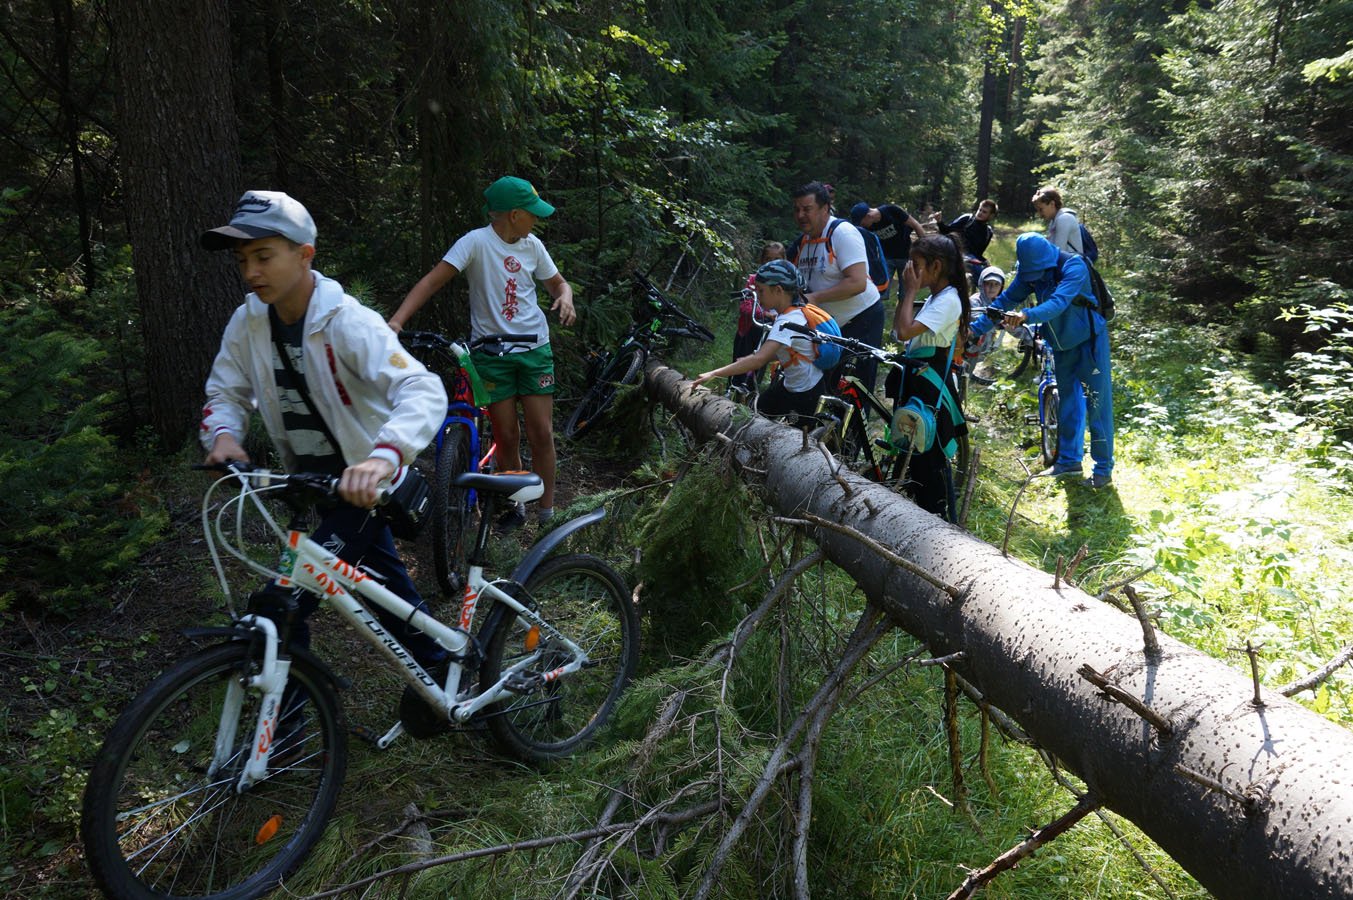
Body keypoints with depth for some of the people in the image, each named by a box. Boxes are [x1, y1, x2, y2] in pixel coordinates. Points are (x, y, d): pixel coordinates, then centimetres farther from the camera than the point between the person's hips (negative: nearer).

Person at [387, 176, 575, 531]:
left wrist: (565, 298, -8)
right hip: (490, 352, -3)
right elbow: (433, 280, -19)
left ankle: (547, 512, 11)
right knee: (506, 437, 2)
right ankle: (515, 506, 21)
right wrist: (396, 320, -32)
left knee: (541, 434, 0)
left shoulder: (532, 246, 3)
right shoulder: (476, 242, -11)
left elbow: (558, 282, 17)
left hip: (534, 348, 3)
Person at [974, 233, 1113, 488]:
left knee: (1097, 402, -6)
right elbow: (1006, 300, -6)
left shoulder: (1073, 266, -26)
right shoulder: (1030, 271, -6)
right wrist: (975, 328, -15)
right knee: (1067, 401, 14)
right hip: (1062, 343, 7)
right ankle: (1069, 460, 25)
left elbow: (1059, 302, -40)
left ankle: (1104, 469, 1)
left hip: (1089, 341, -7)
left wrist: (1027, 315, -56)